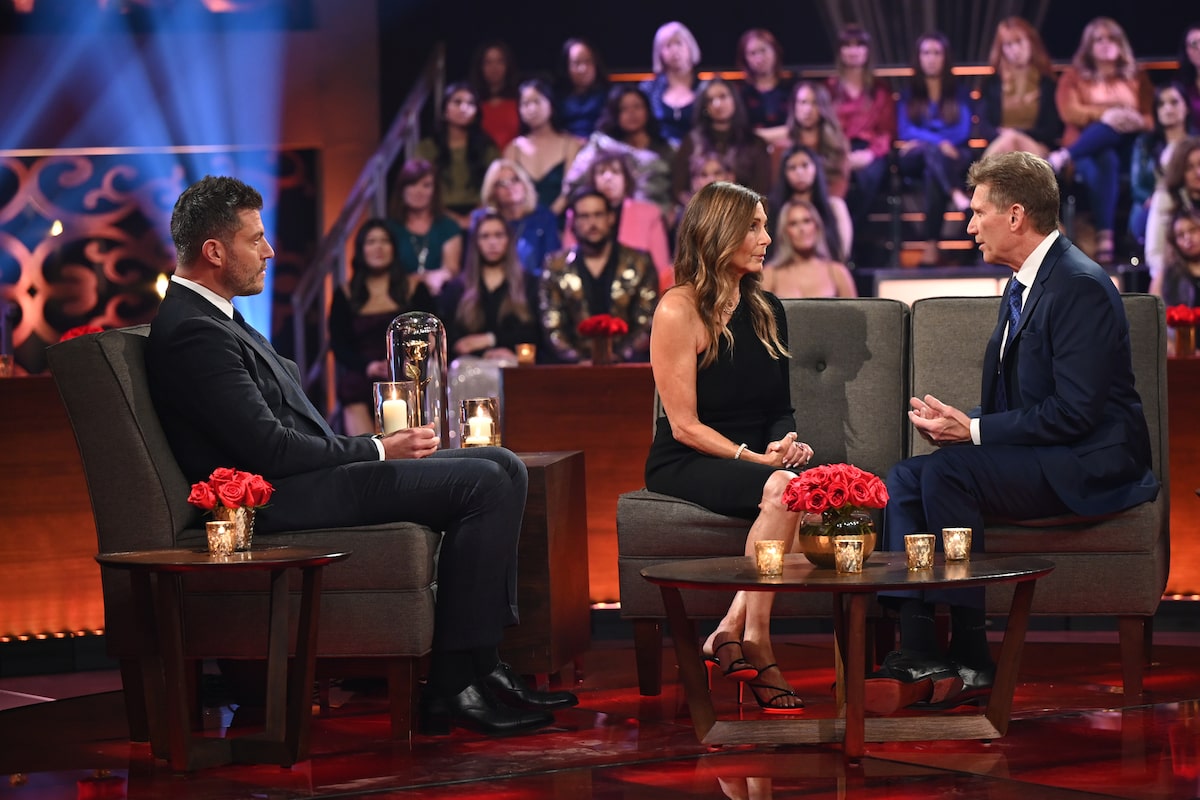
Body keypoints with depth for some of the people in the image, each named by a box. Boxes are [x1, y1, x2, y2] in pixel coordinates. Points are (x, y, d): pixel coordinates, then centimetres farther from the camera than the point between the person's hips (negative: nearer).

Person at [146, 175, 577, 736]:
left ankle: (480, 663, 1)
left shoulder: (215, 319, 19)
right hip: (281, 500, -11)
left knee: (503, 468, 5)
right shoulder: (192, 333, -15)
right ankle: (454, 686, -14)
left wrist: (381, 446, 6)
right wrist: (379, 451, -11)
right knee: (484, 482, -18)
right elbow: (270, 448, -20)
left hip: (305, 478, 11)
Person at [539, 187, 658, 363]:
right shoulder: (556, 268, 10)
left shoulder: (640, 264, 9)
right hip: (576, 368, -1)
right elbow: (552, 330, 3)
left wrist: (619, 358, -13)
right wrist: (579, 361, -13)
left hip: (626, 364, 1)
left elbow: (647, 326, 3)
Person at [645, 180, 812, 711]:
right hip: (685, 467, -6)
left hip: (758, 460, 6)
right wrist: (755, 458, -18)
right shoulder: (678, 311, -5)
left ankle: (733, 629, -28)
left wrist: (787, 444, -2)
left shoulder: (766, 310, 16)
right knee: (783, 489, -35)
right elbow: (685, 426, -8)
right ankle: (755, 646, -30)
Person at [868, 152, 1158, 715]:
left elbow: (1075, 412, -22)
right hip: (1040, 458, 10)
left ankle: (970, 659, -23)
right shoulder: (1022, 287, 17)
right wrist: (954, 422, -1)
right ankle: (916, 651, -21)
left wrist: (974, 431, -18)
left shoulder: (1079, 286, -15)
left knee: (944, 471, -28)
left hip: (1089, 467, -10)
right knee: (903, 479, -9)